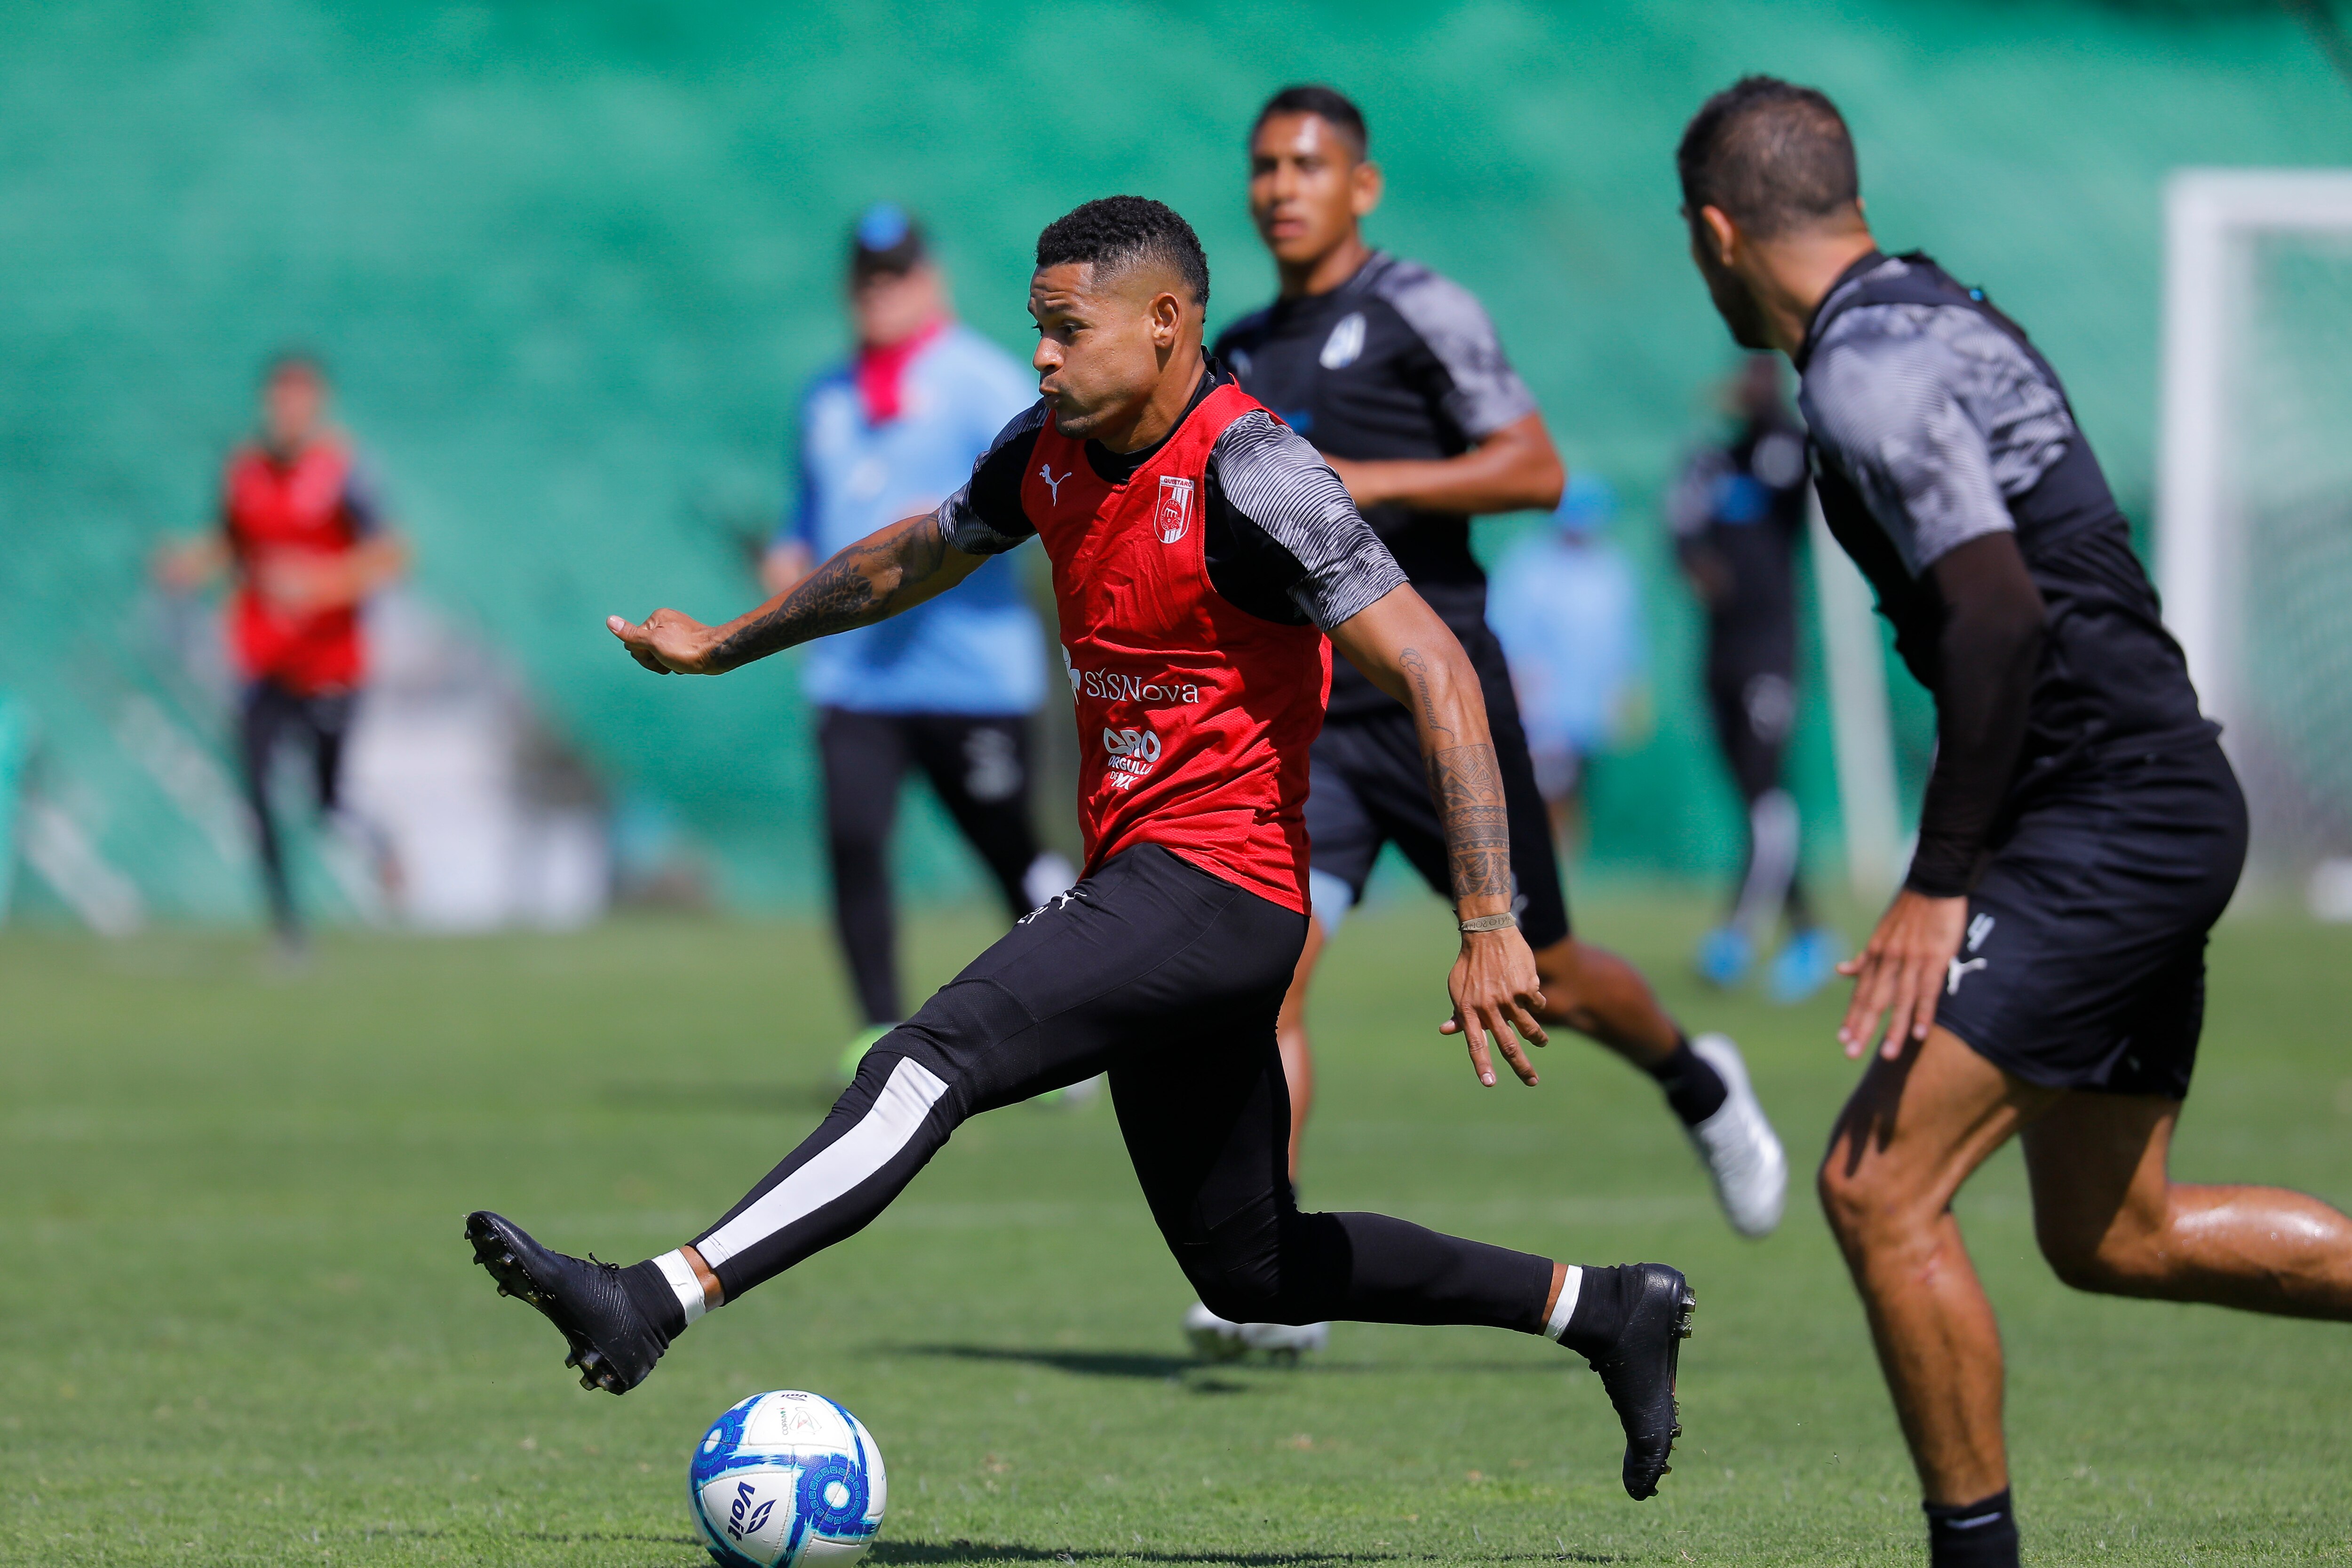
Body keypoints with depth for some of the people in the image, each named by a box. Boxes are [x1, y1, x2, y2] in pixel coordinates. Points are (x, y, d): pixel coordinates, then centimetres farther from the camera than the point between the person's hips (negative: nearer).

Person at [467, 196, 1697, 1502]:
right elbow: (918, 556, 28)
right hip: (1139, 885, 9)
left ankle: (653, 1306, -33)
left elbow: (1434, 673, -22)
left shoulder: (1247, 477, -17)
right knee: (1250, 1268, 14)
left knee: (930, 1063, -24)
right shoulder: (1052, 451, 7)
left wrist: (1489, 930, -28)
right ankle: (1600, 1308, 25)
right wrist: (724, 646, 35)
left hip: (1211, 888, -9)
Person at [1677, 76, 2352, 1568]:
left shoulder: (1869, 367, -15)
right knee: (2112, 1235, 18)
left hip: (2107, 820, -10)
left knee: (1878, 1187, -11)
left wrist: (1939, 884, -23)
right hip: (2165, 809, 10)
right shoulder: (1945, 313, 16)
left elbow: (2002, 614, -25)